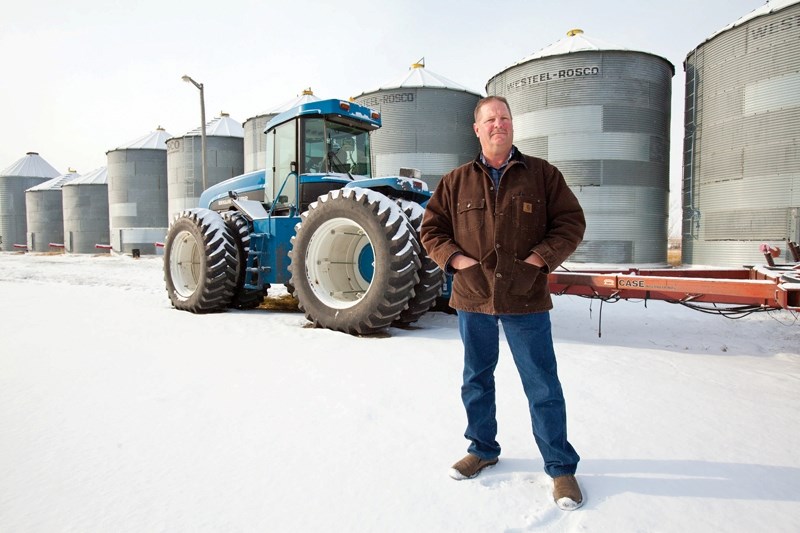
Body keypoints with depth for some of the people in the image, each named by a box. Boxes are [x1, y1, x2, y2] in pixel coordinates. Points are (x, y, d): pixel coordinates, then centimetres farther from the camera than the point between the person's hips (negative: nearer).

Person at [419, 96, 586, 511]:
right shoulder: (456, 181, 6)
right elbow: (430, 229, 8)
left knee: (542, 386, 4)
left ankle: (560, 466, 22)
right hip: (472, 298, 3)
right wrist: (457, 260, -9)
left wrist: (537, 260, -12)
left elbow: (571, 223, 1)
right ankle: (482, 449, 37)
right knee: (476, 379, 16)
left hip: (525, 299, -2)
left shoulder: (542, 174, 3)